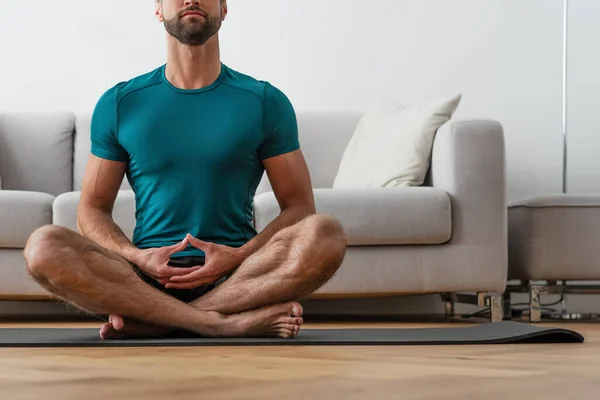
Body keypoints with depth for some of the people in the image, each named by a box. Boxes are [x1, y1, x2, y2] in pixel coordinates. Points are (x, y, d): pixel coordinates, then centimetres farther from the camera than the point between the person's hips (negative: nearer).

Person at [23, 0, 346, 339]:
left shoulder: (265, 101, 7)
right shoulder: (119, 104, 10)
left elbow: (299, 205, 6)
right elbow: (93, 207, 10)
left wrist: (241, 255, -13)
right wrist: (135, 257, -11)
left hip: (238, 276, 0)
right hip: (145, 276, 1)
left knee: (326, 234, -30)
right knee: (43, 246, -27)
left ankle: (148, 319, -24)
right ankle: (231, 322, -28)